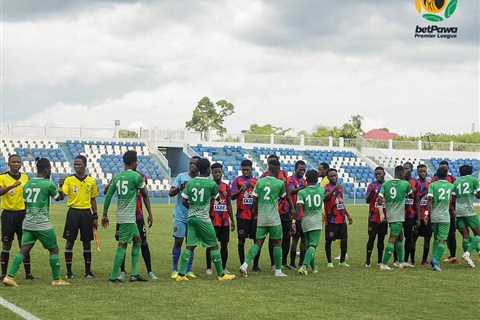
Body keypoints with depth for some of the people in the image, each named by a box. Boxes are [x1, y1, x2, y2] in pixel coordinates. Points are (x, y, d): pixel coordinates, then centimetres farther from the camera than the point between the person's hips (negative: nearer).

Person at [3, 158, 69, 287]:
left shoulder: (27, 184, 9)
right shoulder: (48, 184, -8)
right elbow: (58, 197, 10)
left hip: (27, 223, 6)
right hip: (42, 224, -6)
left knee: (24, 250, 3)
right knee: (54, 249, 8)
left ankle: (10, 277, -9)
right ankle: (56, 279, 12)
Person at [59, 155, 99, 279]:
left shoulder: (91, 181, 5)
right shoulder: (69, 180, 0)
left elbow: (93, 200, 11)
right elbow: (62, 195, -11)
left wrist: (95, 217, 9)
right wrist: (61, 186, -30)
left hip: (87, 213, 2)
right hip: (73, 212, -2)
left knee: (87, 242, 6)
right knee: (69, 242, 0)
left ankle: (88, 271, 15)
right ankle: (68, 271, 7)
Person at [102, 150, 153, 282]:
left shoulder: (117, 177, 9)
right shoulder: (136, 176, -9)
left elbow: (108, 196, 8)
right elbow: (145, 195, -1)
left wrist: (105, 215, 14)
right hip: (128, 217, -7)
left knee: (137, 240, 16)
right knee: (122, 244, -4)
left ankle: (135, 274, 15)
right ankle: (114, 275, -3)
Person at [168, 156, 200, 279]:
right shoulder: (181, 177, 0)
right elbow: (171, 193, -3)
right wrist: (180, 188, -21)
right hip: (180, 216, -2)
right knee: (178, 241, -1)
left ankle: (189, 270, 14)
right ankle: (175, 270, 7)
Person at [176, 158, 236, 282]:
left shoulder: (190, 182, 3)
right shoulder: (212, 184, -8)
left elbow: (184, 201, 6)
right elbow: (214, 198, 9)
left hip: (191, 217, 5)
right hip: (204, 218, -5)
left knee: (190, 246, 7)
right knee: (214, 246, 5)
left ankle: (181, 274, 1)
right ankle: (220, 274, 10)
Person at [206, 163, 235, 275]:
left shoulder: (226, 187, 10)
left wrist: (232, 220, 13)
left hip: (225, 221, 4)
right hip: (212, 221, -4)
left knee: (224, 244, 6)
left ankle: (224, 267, 15)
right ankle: (209, 268, 9)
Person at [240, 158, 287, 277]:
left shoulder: (259, 182, 3)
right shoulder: (280, 183, -6)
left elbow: (255, 201, 6)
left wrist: (256, 213, 19)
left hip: (261, 218, 4)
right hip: (274, 218, -3)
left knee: (258, 242, 7)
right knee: (277, 243, 8)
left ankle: (245, 264, -11)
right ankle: (278, 270, 11)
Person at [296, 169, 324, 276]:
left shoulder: (302, 192, -3)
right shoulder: (321, 190, 2)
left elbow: (299, 207, -14)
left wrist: (296, 220, -12)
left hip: (305, 220, 2)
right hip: (317, 221, -2)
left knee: (309, 244, 18)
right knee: (313, 245, -8)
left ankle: (313, 267, 26)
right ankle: (304, 266, -27)